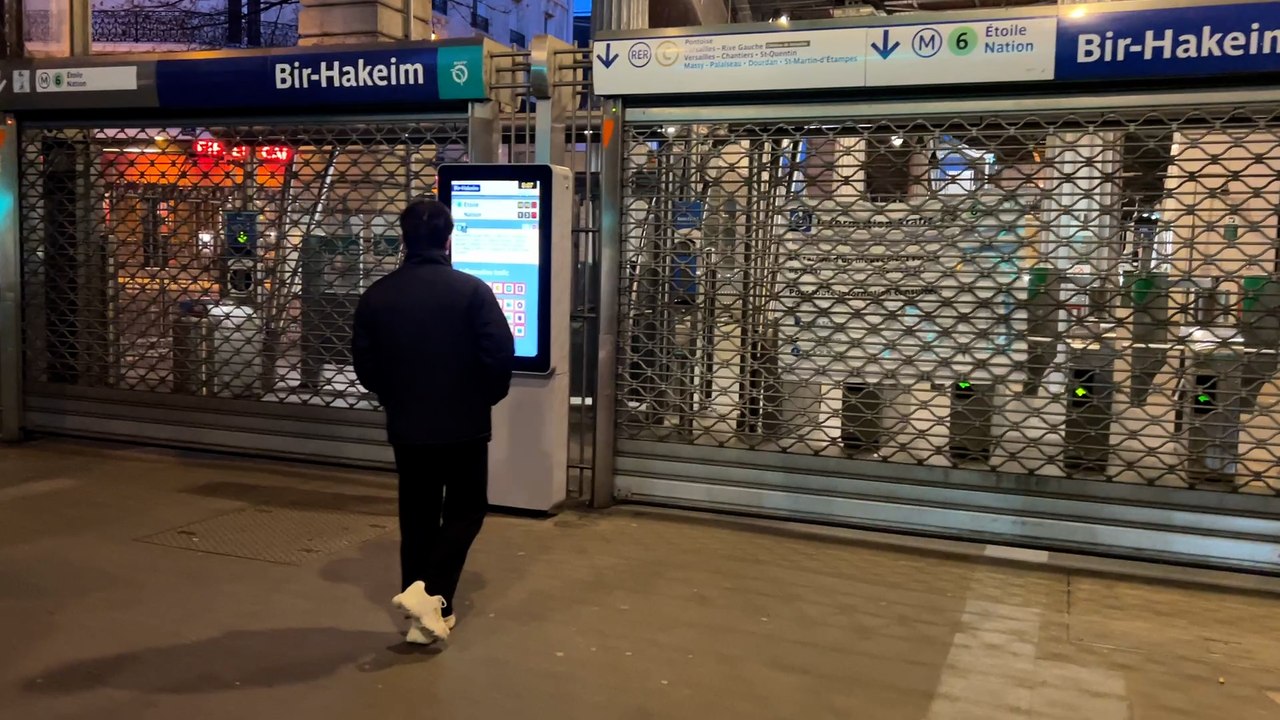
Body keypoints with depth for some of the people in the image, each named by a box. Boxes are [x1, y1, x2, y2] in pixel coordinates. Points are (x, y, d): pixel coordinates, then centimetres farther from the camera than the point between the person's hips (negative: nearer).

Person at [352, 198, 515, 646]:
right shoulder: (472, 290, -12)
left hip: (406, 426, 3)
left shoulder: (377, 295, -1)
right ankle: (430, 593, -4)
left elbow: (364, 363, 3)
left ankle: (427, 615, 18)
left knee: (417, 518, 14)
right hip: (464, 425, -3)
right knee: (464, 511, 13)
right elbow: (500, 355, -15)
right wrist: (487, 397, 4)